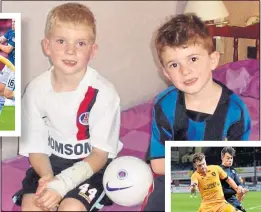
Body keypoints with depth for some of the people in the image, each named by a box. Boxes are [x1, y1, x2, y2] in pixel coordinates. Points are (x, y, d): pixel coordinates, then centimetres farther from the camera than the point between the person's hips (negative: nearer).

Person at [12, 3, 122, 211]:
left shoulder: (103, 92, -20)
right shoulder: (37, 90, -10)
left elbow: (100, 154, -15)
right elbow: (36, 147, -2)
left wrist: (62, 184, -27)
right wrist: (48, 178, -23)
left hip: (91, 165, -3)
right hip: (52, 161, 3)